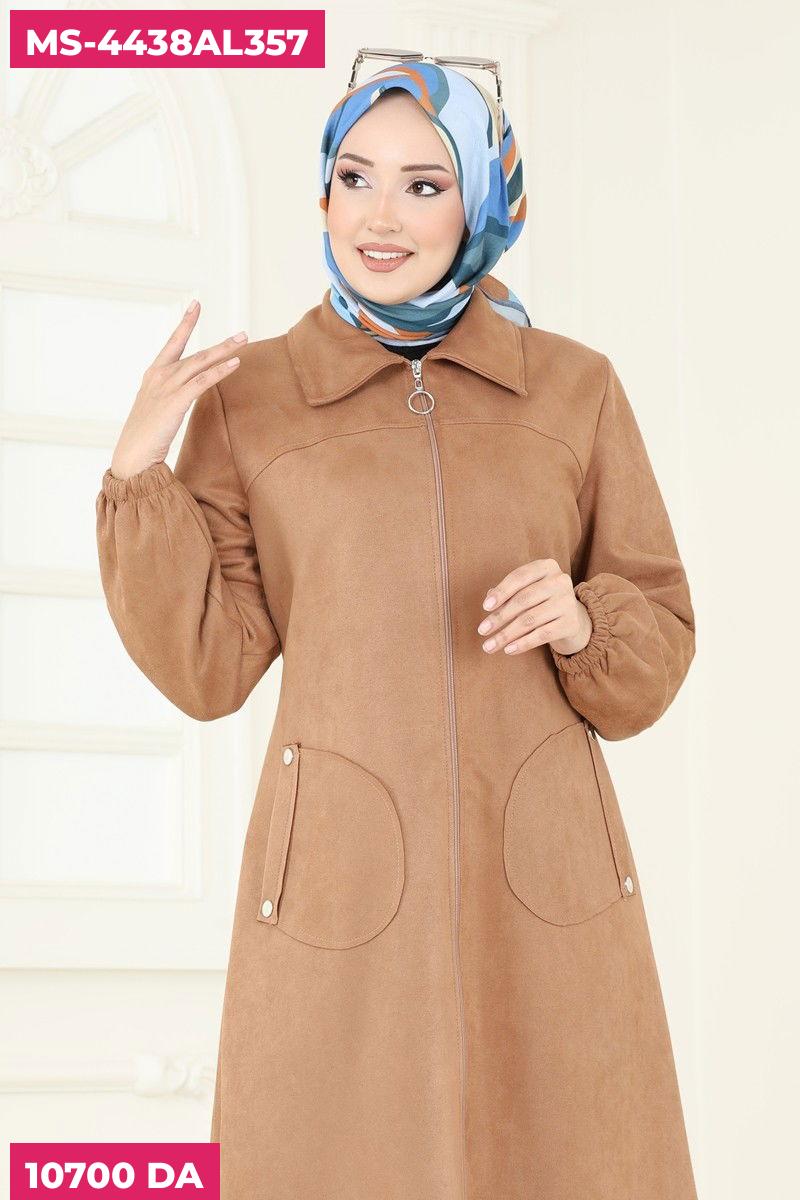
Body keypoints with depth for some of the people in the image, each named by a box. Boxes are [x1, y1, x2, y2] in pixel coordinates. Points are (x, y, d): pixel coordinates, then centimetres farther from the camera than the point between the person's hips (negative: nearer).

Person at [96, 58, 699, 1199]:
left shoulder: (575, 388, 4)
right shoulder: (245, 396, 2)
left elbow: (658, 645, 9)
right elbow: (207, 669, 1)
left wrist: (582, 623, -12)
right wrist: (136, 470, -8)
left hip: (544, 888, 1)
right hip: (343, 884, -1)